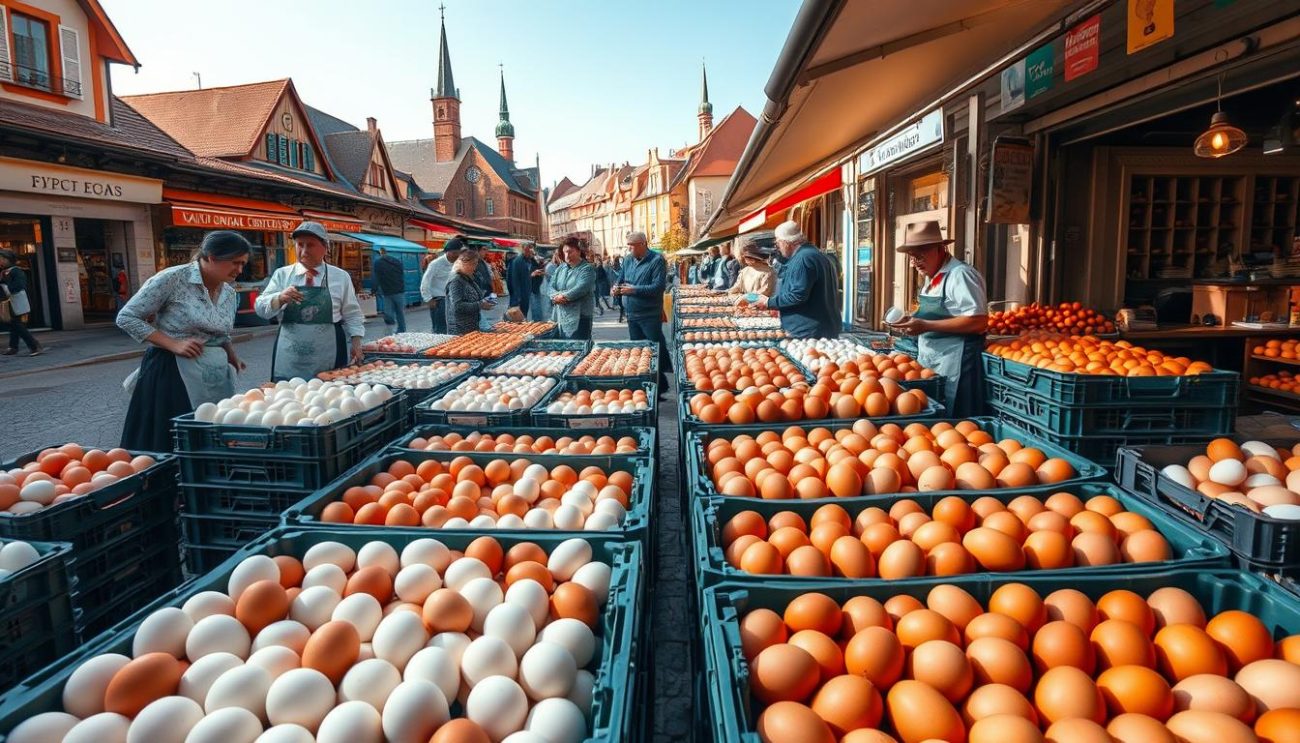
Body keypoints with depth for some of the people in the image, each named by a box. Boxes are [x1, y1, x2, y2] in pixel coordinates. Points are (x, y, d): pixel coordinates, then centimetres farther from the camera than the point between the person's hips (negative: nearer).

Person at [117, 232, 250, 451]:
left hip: (217, 379, 6)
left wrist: (232, 357, 3)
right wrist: (174, 345, -16)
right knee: (171, 446, -1)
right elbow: (126, 318, -8)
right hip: (173, 374, -6)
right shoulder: (172, 279, -11)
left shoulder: (229, 293, 9)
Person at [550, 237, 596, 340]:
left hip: (579, 317, -6)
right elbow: (551, 286, 8)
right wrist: (556, 296, -14)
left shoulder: (587, 269, -4)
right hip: (561, 317, 6)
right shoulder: (561, 268, 16)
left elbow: (581, 289, -19)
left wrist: (563, 296, -15)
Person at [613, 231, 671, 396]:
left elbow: (659, 286, -20)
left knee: (656, 350, 0)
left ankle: (661, 387, 10)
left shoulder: (657, 260, -12)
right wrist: (617, 288, -6)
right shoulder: (627, 260, 8)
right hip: (632, 314, 7)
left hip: (650, 315, -7)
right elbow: (621, 279, 18)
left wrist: (634, 290, -22)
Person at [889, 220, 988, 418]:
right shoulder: (932, 279, 13)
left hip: (952, 366, -9)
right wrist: (914, 322, 6)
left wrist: (926, 325, -22)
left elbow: (979, 321, -21)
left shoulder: (960, 274, -13)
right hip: (930, 363, 9)